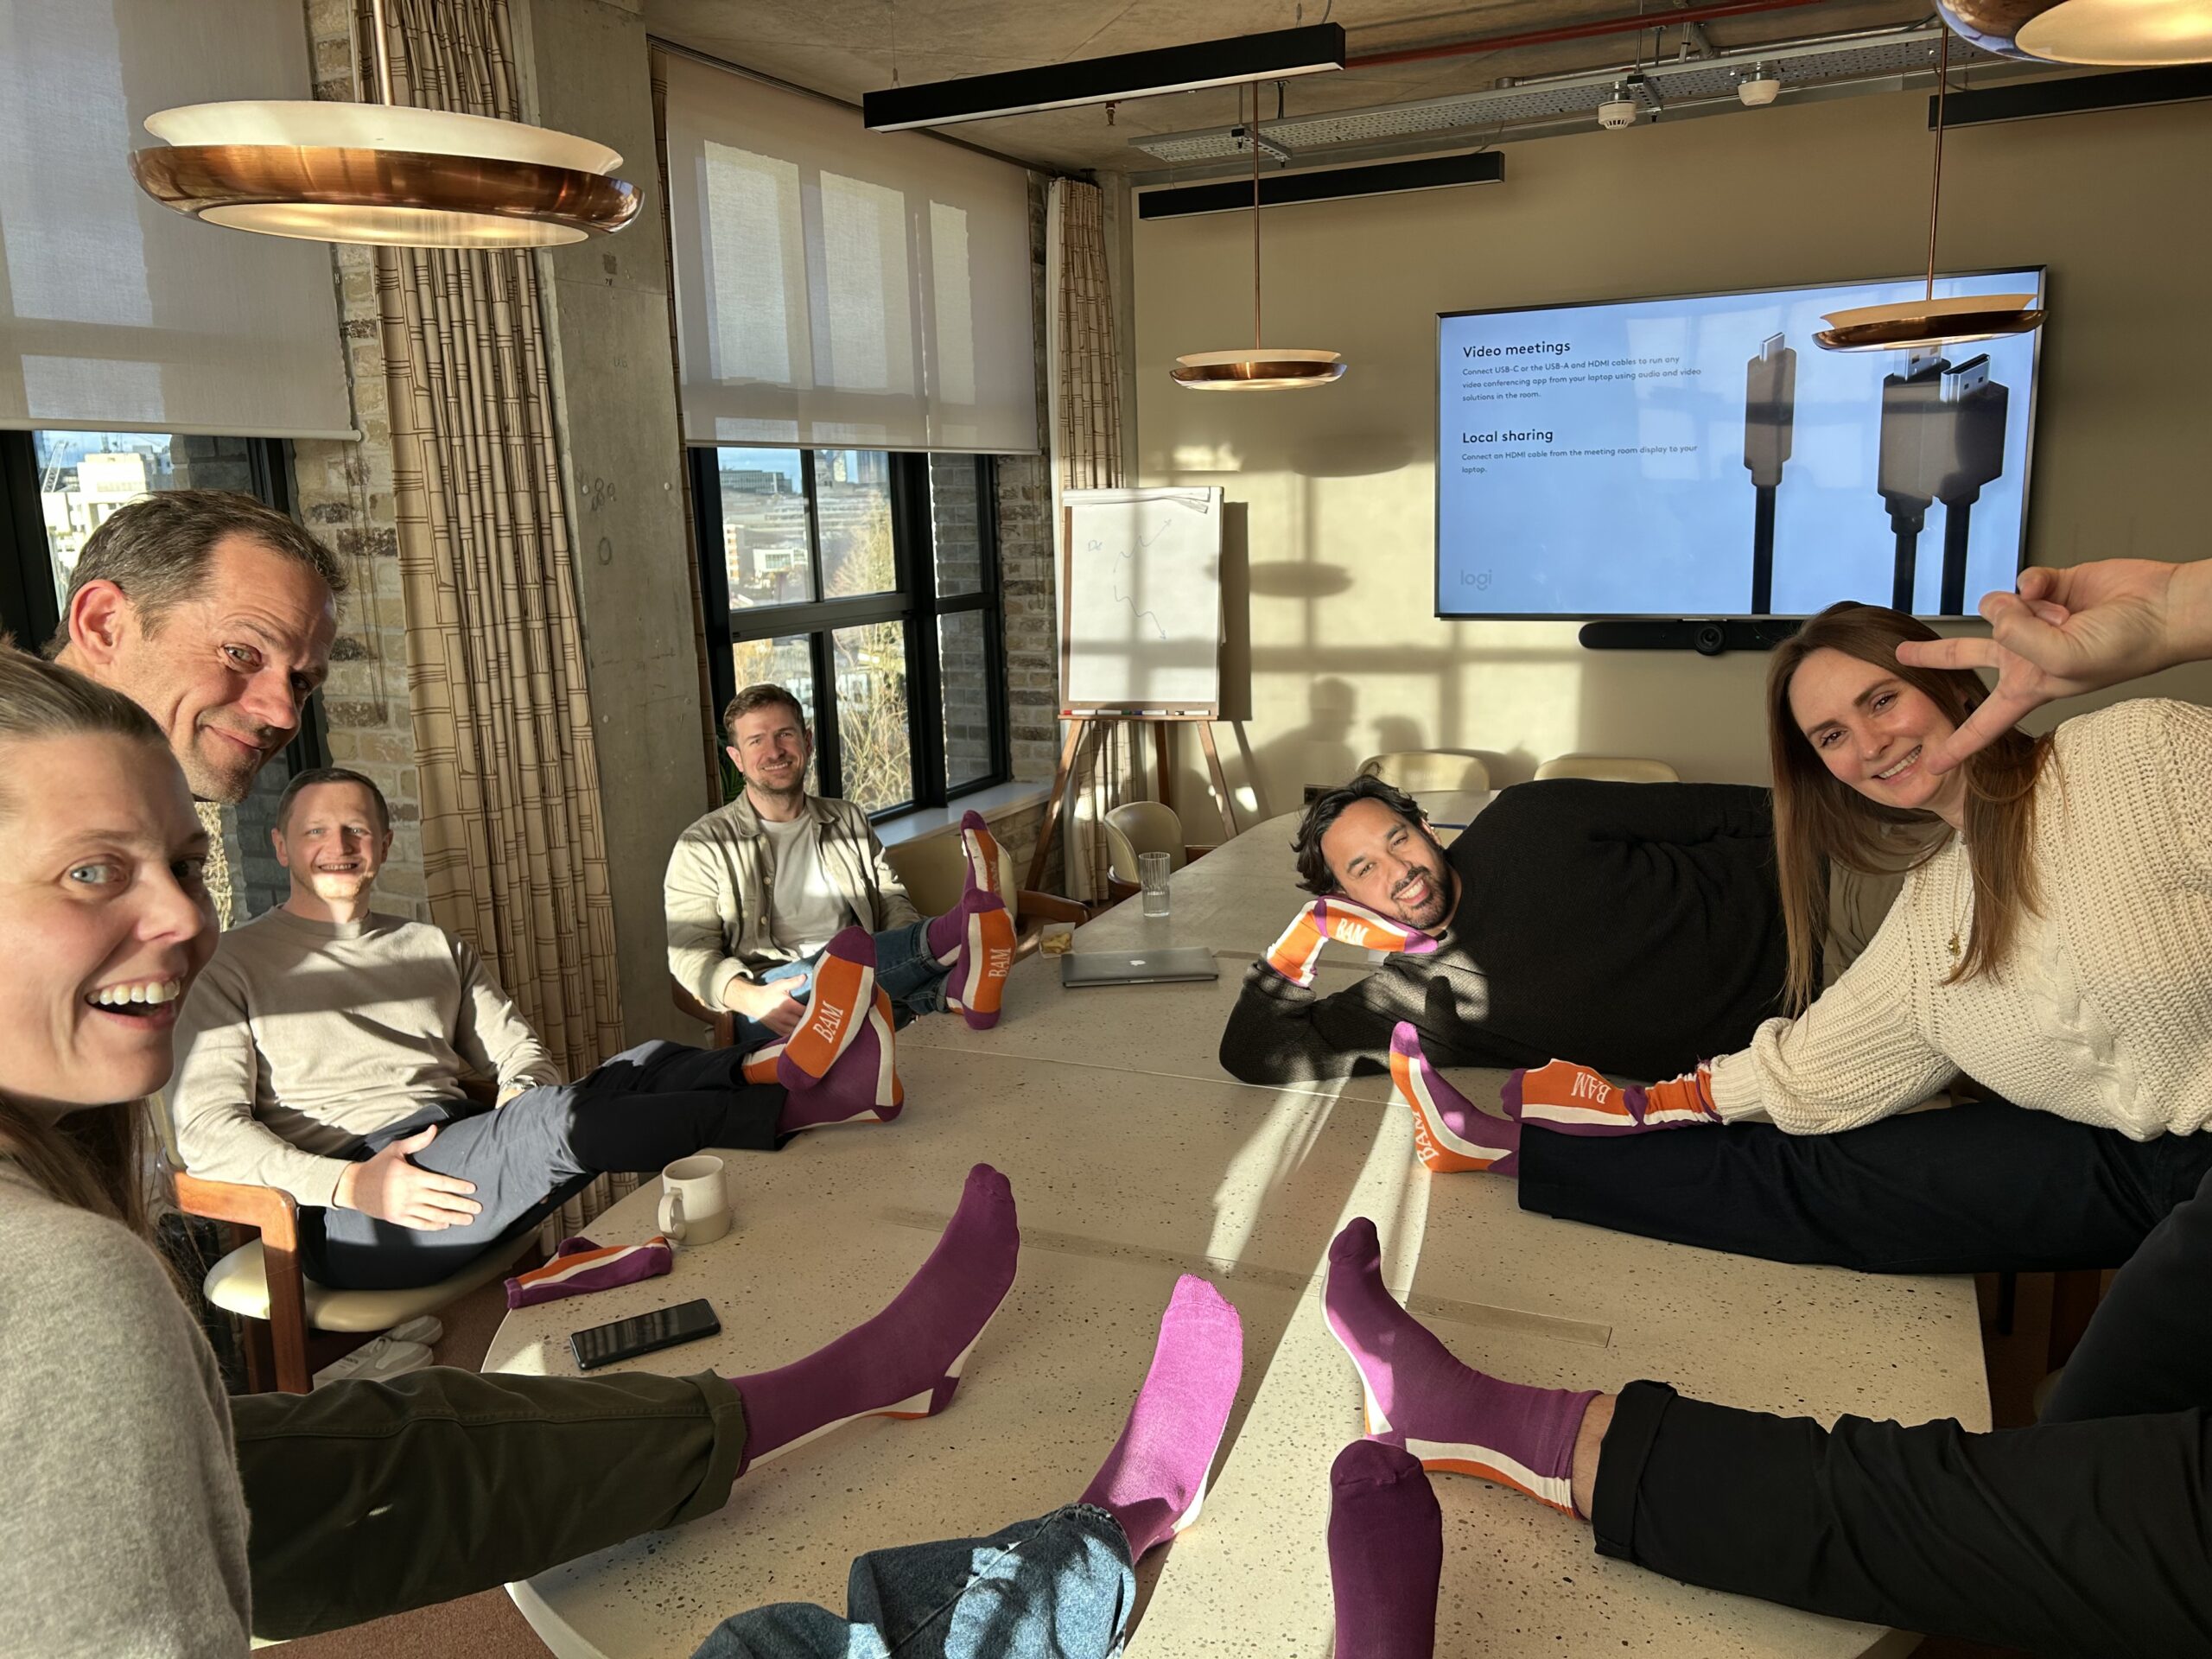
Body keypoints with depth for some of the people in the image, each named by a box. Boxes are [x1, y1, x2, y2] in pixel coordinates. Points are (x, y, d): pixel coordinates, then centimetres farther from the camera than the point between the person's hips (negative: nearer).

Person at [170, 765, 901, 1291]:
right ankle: (790, 1097, -36)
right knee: (550, 1115, -33)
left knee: (640, 1071, -20)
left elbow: (518, 1048, 18)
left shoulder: (434, 947, 22)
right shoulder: (235, 964, 6)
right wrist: (350, 1183, -20)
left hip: (467, 1160, 6)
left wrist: (526, 1088, -8)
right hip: (349, 1221, -6)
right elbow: (207, 1130, -4)